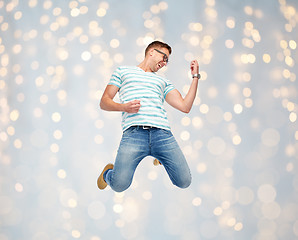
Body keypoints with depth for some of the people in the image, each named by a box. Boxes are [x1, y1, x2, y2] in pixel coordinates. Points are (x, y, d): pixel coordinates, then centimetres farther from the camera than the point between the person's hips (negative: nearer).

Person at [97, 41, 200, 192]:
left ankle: (161, 157, 24)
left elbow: (185, 107, 19)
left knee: (184, 182, -8)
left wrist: (195, 77, 22)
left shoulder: (163, 82, 31)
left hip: (162, 133, 4)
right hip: (134, 132, -3)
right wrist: (123, 107, -5)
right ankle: (109, 173, 16)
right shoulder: (123, 71, 24)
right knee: (120, 184, -22)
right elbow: (104, 102, 16)